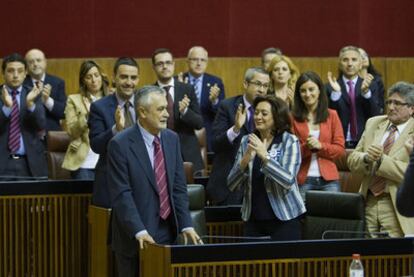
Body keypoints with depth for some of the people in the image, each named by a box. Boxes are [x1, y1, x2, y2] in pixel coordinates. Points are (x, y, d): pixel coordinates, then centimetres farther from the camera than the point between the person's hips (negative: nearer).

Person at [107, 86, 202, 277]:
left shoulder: (172, 139, 6)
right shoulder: (120, 144, -12)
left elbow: (179, 187, 7)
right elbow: (122, 195, -16)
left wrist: (186, 225, -3)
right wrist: (139, 231, -25)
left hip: (167, 233, 5)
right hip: (135, 237, -5)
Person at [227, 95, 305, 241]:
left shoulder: (289, 141, -4)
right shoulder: (246, 141, 6)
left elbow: (288, 180, -17)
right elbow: (231, 184, 2)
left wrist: (265, 155, -25)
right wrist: (245, 161, -15)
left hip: (284, 219, -3)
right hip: (252, 219, 3)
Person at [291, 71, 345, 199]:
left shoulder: (332, 115, 7)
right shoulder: (293, 118, 3)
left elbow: (340, 149, 4)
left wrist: (320, 146, -12)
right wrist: (306, 147, -16)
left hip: (329, 179, 1)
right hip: (303, 180, -1)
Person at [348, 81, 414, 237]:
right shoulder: (373, 123, 12)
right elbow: (352, 161, 10)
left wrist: (381, 160, -19)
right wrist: (366, 158, -12)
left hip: (398, 209, -4)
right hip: (369, 203, 5)